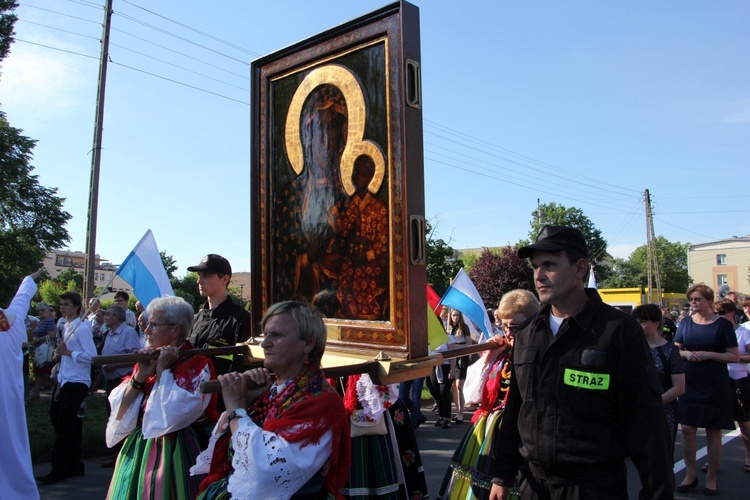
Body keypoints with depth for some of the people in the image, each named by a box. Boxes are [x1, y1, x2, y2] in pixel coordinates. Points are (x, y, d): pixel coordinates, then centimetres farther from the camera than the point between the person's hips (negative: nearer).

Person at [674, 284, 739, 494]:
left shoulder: (722, 324, -5)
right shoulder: (685, 323, 5)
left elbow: (735, 356, -6)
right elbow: (675, 350, 11)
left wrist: (709, 354, -19)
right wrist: (686, 354, -11)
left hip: (715, 387, -3)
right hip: (690, 384, 3)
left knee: (713, 433, 7)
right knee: (687, 429, 1)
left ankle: (711, 477, 21)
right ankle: (690, 474, 17)